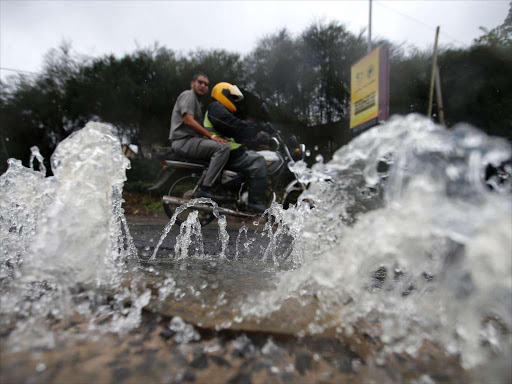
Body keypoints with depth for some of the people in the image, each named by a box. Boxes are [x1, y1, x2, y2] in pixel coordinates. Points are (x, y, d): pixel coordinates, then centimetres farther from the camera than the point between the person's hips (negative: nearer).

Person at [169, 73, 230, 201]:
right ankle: (204, 188, -29)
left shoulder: (196, 101, 29)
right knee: (223, 148, -27)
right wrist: (212, 136, -23)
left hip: (190, 140, 10)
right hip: (184, 141, -10)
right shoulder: (188, 95, -3)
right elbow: (188, 120, -19)